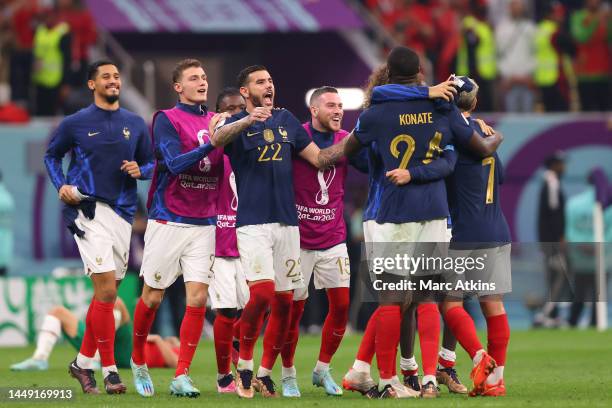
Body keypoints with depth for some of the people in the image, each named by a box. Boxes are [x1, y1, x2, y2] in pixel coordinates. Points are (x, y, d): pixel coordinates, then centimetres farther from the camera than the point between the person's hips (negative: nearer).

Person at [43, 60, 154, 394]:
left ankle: (83, 361, 23)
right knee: (106, 288, -15)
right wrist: (61, 185, -2)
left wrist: (140, 170, -6)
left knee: (107, 292, 9)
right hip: (88, 210, -5)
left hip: (122, 213, 5)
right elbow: (52, 155, 14)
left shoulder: (135, 124, 10)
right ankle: (109, 369, -11)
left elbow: (150, 164, 16)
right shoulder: (75, 123, 2)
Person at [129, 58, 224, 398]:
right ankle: (138, 362, 27)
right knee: (152, 298, 4)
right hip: (168, 221, -4)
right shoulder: (167, 120, -4)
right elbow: (175, 162, -17)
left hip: (204, 224, 4)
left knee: (197, 299, -6)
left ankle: (181, 377, -2)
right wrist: (211, 144, -28)